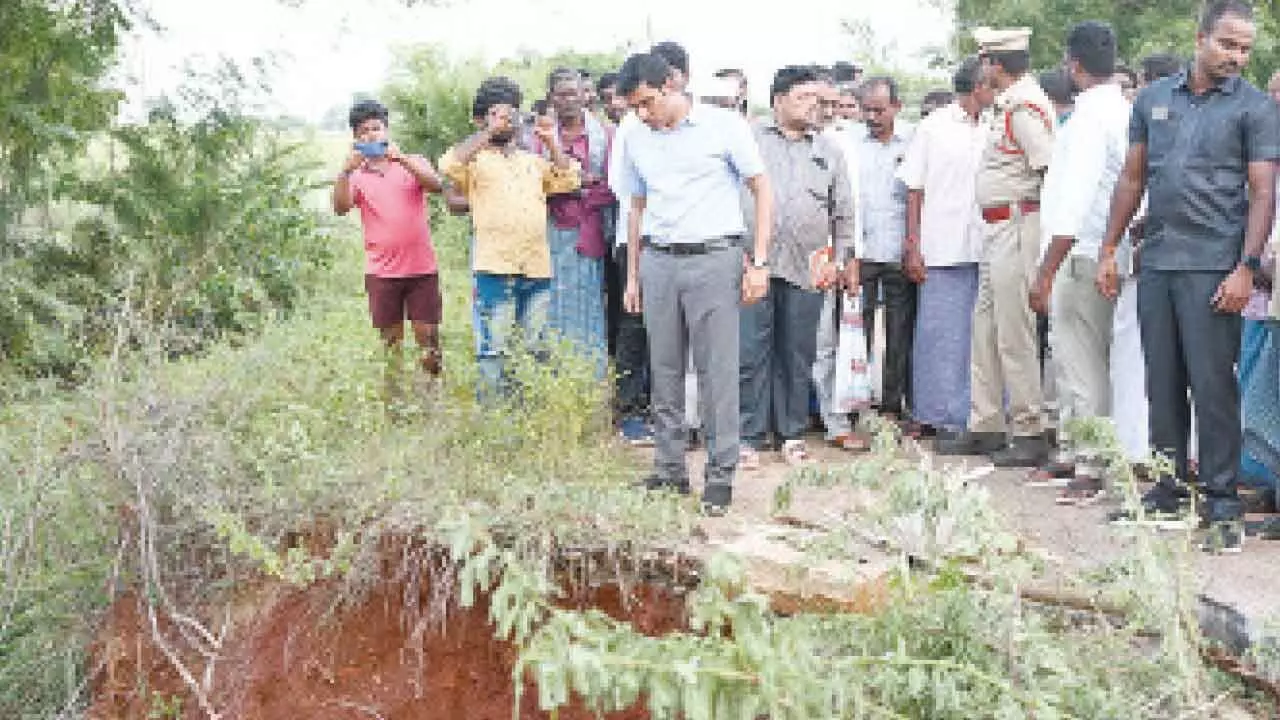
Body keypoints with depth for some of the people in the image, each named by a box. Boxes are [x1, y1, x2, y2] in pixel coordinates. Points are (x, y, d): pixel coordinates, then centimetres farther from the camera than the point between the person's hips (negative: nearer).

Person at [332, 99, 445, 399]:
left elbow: (436, 185, -11)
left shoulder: (413, 163, 8)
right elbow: (341, 207, -10)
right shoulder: (356, 175, 8)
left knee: (428, 336, -1)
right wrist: (347, 170, -24)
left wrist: (402, 159, -23)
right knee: (391, 342, 4)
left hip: (421, 268, 0)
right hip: (381, 272, 0)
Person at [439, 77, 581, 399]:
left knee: (539, 353, 9)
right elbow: (449, 165, -13)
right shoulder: (476, 159, 8)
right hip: (494, 268, -4)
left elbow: (569, 180, 11)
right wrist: (488, 132, -10)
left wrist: (551, 142, 5)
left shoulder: (534, 161, 22)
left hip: (538, 268, 4)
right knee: (493, 353, -6)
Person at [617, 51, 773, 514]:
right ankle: (670, 470, 18)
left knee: (717, 372, -3)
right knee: (664, 372, 8)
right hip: (658, 262, 5)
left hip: (713, 257, -5)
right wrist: (632, 276, 18)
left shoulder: (724, 126, -2)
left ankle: (721, 475, 5)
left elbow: (762, 191, -1)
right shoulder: (637, 143, 12)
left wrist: (759, 263, -7)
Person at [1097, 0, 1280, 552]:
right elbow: (1132, 179, 16)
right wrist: (1109, 250, 11)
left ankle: (1222, 506, 3)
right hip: (1156, 263, 5)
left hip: (1213, 268, -5)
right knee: (1163, 385, 11)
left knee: (1213, 387, -5)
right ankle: (1167, 491, 22)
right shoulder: (1153, 100, 12)